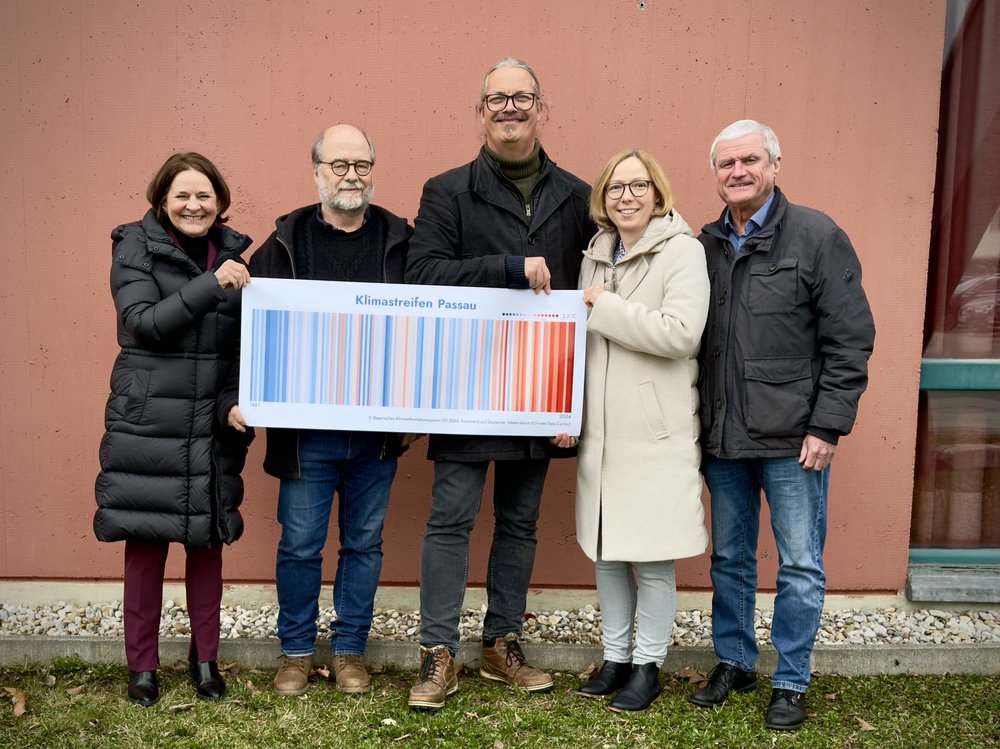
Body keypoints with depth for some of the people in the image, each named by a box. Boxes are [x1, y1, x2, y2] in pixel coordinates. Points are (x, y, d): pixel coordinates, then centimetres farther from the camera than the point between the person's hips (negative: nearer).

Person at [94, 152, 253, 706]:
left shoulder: (231, 253, 7)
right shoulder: (135, 248, -2)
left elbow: (242, 344, 10)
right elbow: (144, 322, -15)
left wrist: (237, 401, -5)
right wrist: (211, 284, -24)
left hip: (214, 426, 3)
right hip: (146, 424, -3)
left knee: (207, 540, 9)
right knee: (146, 542, 4)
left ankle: (205, 656, 26)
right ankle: (141, 666, 20)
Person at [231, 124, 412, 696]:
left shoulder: (401, 242, 5)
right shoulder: (285, 242, 2)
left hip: (379, 428, 1)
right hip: (307, 428, -1)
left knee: (365, 543, 12)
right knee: (299, 544, 6)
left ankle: (350, 651, 27)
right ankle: (296, 651, 25)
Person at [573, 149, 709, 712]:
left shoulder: (683, 250, -7)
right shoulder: (596, 254, 13)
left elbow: (680, 332, -21)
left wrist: (605, 306, -14)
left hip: (656, 432, -6)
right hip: (602, 428, 6)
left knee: (653, 554, 2)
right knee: (607, 548, 14)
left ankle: (648, 665, 20)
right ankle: (616, 655, 30)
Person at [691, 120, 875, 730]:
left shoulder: (818, 237, -5)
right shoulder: (706, 246, 8)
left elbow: (850, 341, -8)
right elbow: (689, 340, 10)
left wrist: (827, 428, -12)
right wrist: (701, 427, 5)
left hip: (792, 439, -4)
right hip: (723, 439, 5)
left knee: (801, 567, 6)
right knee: (730, 559, 16)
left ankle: (791, 683, 22)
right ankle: (734, 663, 33)